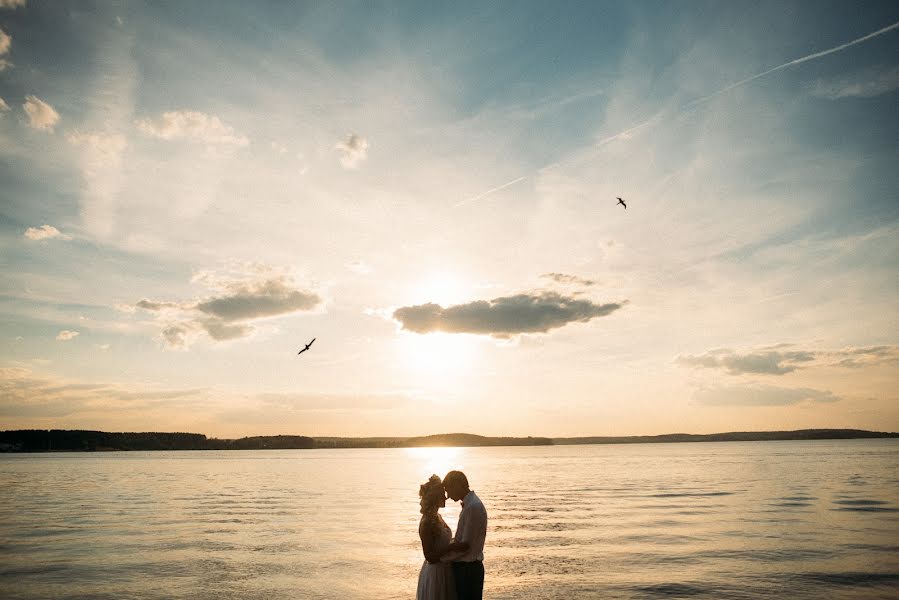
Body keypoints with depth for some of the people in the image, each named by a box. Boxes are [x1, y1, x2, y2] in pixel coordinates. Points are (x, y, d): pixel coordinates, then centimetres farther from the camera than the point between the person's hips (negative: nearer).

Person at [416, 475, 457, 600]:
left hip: (444, 571, 9)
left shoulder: (437, 517, 5)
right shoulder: (426, 522, -22)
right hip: (435, 574, -9)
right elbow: (430, 557, -21)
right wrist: (452, 547, -25)